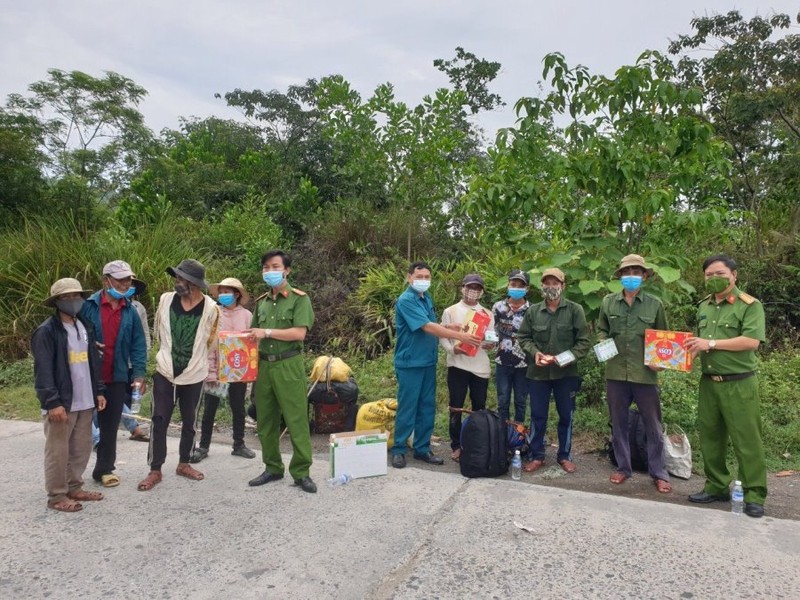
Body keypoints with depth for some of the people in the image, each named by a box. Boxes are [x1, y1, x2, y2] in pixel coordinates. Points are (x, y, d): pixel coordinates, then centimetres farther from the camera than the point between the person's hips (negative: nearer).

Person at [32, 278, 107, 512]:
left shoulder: (86, 326, 11)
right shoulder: (46, 331, -12)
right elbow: (43, 371, -16)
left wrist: (98, 391, 11)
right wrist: (53, 402, -20)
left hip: (85, 401, 7)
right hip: (61, 403, -7)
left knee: (82, 449, 15)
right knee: (58, 452, 4)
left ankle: (74, 487, 30)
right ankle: (56, 495, 17)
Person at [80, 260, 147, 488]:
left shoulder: (130, 311, 4)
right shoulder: (88, 306, -7)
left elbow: (138, 344, 4)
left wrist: (139, 373, -5)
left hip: (117, 378, 3)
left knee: (110, 426, 11)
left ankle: (104, 469, 25)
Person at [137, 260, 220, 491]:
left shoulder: (210, 308, -12)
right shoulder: (166, 299, -5)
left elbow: (212, 344, 0)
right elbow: (158, 332, 11)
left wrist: (213, 371, 7)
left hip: (194, 376, -1)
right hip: (165, 372, 1)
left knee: (189, 422, 13)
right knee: (159, 421, 2)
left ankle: (184, 463, 30)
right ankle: (155, 470, 13)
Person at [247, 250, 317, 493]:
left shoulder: (299, 298, -4)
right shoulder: (261, 302, 14)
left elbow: (299, 333, -15)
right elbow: (254, 335, 20)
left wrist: (267, 332, -14)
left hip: (288, 366, -6)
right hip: (263, 365, 6)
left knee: (296, 420, -2)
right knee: (266, 421, 11)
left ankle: (301, 472, 7)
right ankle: (272, 468, 25)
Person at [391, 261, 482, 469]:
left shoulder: (427, 298, 11)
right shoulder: (406, 300, -16)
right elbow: (427, 327, -23)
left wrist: (449, 327, -3)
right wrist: (459, 336, -23)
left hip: (428, 361, 8)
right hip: (410, 363, -8)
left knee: (427, 407, 12)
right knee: (407, 408, 0)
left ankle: (422, 449, 23)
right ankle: (398, 450, 14)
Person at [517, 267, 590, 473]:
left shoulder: (575, 310, -3)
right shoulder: (533, 311, 2)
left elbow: (584, 341, -4)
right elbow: (523, 337, 8)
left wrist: (569, 357, -17)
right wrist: (535, 352, -10)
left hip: (566, 373, -1)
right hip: (538, 372, 1)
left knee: (566, 415, 11)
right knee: (538, 415, 8)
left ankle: (565, 456, 28)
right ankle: (537, 456, 22)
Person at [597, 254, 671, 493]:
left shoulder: (654, 304, 0)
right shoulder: (608, 302, 4)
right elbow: (601, 330, 16)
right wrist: (604, 344, -4)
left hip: (645, 374, -2)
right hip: (615, 372, 2)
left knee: (653, 425, 8)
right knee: (618, 422, 12)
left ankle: (659, 473, 22)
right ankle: (623, 467, 27)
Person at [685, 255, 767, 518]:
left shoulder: (750, 305, -7)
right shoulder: (704, 306, 13)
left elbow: (751, 341, -20)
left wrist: (711, 343, -19)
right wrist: (692, 346, 0)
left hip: (739, 384, -6)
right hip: (708, 383, 6)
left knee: (746, 439, -1)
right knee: (710, 437, 11)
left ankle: (754, 495, 11)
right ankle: (717, 486, 23)